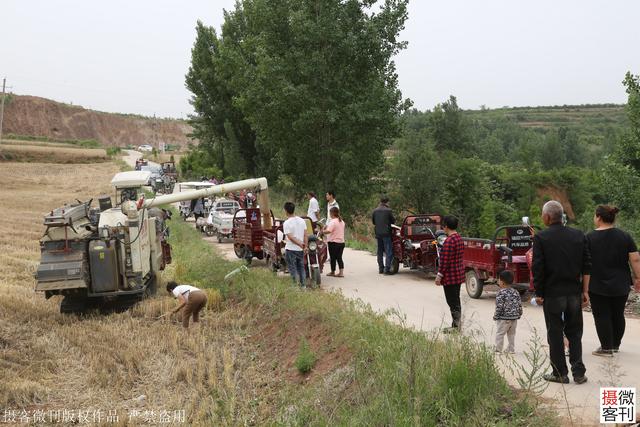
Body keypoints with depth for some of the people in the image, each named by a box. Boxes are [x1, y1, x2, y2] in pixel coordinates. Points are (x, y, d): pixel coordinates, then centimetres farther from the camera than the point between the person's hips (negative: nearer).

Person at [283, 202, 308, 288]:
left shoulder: (286, 223, -15)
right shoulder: (301, 220, 2)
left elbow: (291, 237, -19)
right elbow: (305, 235, 3)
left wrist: (300, 244, -14)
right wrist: (305, 246, 6)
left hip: (290, 249, -5)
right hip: (300, 249, 6)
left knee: (293, 269, 4)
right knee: (301, 267, 16)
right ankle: (303, 285, 20)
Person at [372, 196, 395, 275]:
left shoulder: (375, 211, 4)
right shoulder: (388, 210, -9)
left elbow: (373, 222, 12)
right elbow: (393, 221, 0)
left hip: (378, 233, 5)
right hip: (386, 233, -5)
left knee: (380, 251, 14)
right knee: (389, 251, -2)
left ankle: (381, 269, 17)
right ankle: (387, 269, -9)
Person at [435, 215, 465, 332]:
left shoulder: (449, 240, -21)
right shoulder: (459, 238, 9)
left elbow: (445, 260, -22)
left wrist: (439, 275, -17)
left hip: (450, 276, -10)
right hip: (459, 274, 10)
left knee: (452, 302, -2)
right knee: (456, 301, 16)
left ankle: (456, 326, 3)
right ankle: (457, 325, 23)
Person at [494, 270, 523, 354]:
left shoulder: (501, 293, -15)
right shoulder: (516, 292, 5)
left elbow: (499, 306, -17)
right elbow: (519, 305, 8)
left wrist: (496, 316, -7)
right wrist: (519, 315, 19)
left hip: (503, 318, -7)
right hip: (514, 318, 7)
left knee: (500, 334, 3)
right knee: (511, 334, 17)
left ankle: (498, 349, 6)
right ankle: (511, 349, 21)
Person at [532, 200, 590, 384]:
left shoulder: (541, 238, -9)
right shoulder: (579, 236, 3)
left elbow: (538, 268, -11)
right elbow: (586, 266, 3)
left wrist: (538, 293, -3)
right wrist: (585, 291, 8)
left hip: (552, 294, -4)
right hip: (574, 293, 4)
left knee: (555, 334, 6)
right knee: (575, 333, 13)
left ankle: (560, 373, 10)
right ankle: (578, 372, 11)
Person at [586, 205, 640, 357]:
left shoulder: (589, 238, -8)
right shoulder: (625, 236, 0)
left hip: (597, 286, -3)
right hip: (621, 285, 4)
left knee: (602, 316, 2)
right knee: (618, 315, 14)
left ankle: (606, 348, 3)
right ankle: (616, 345, 23)